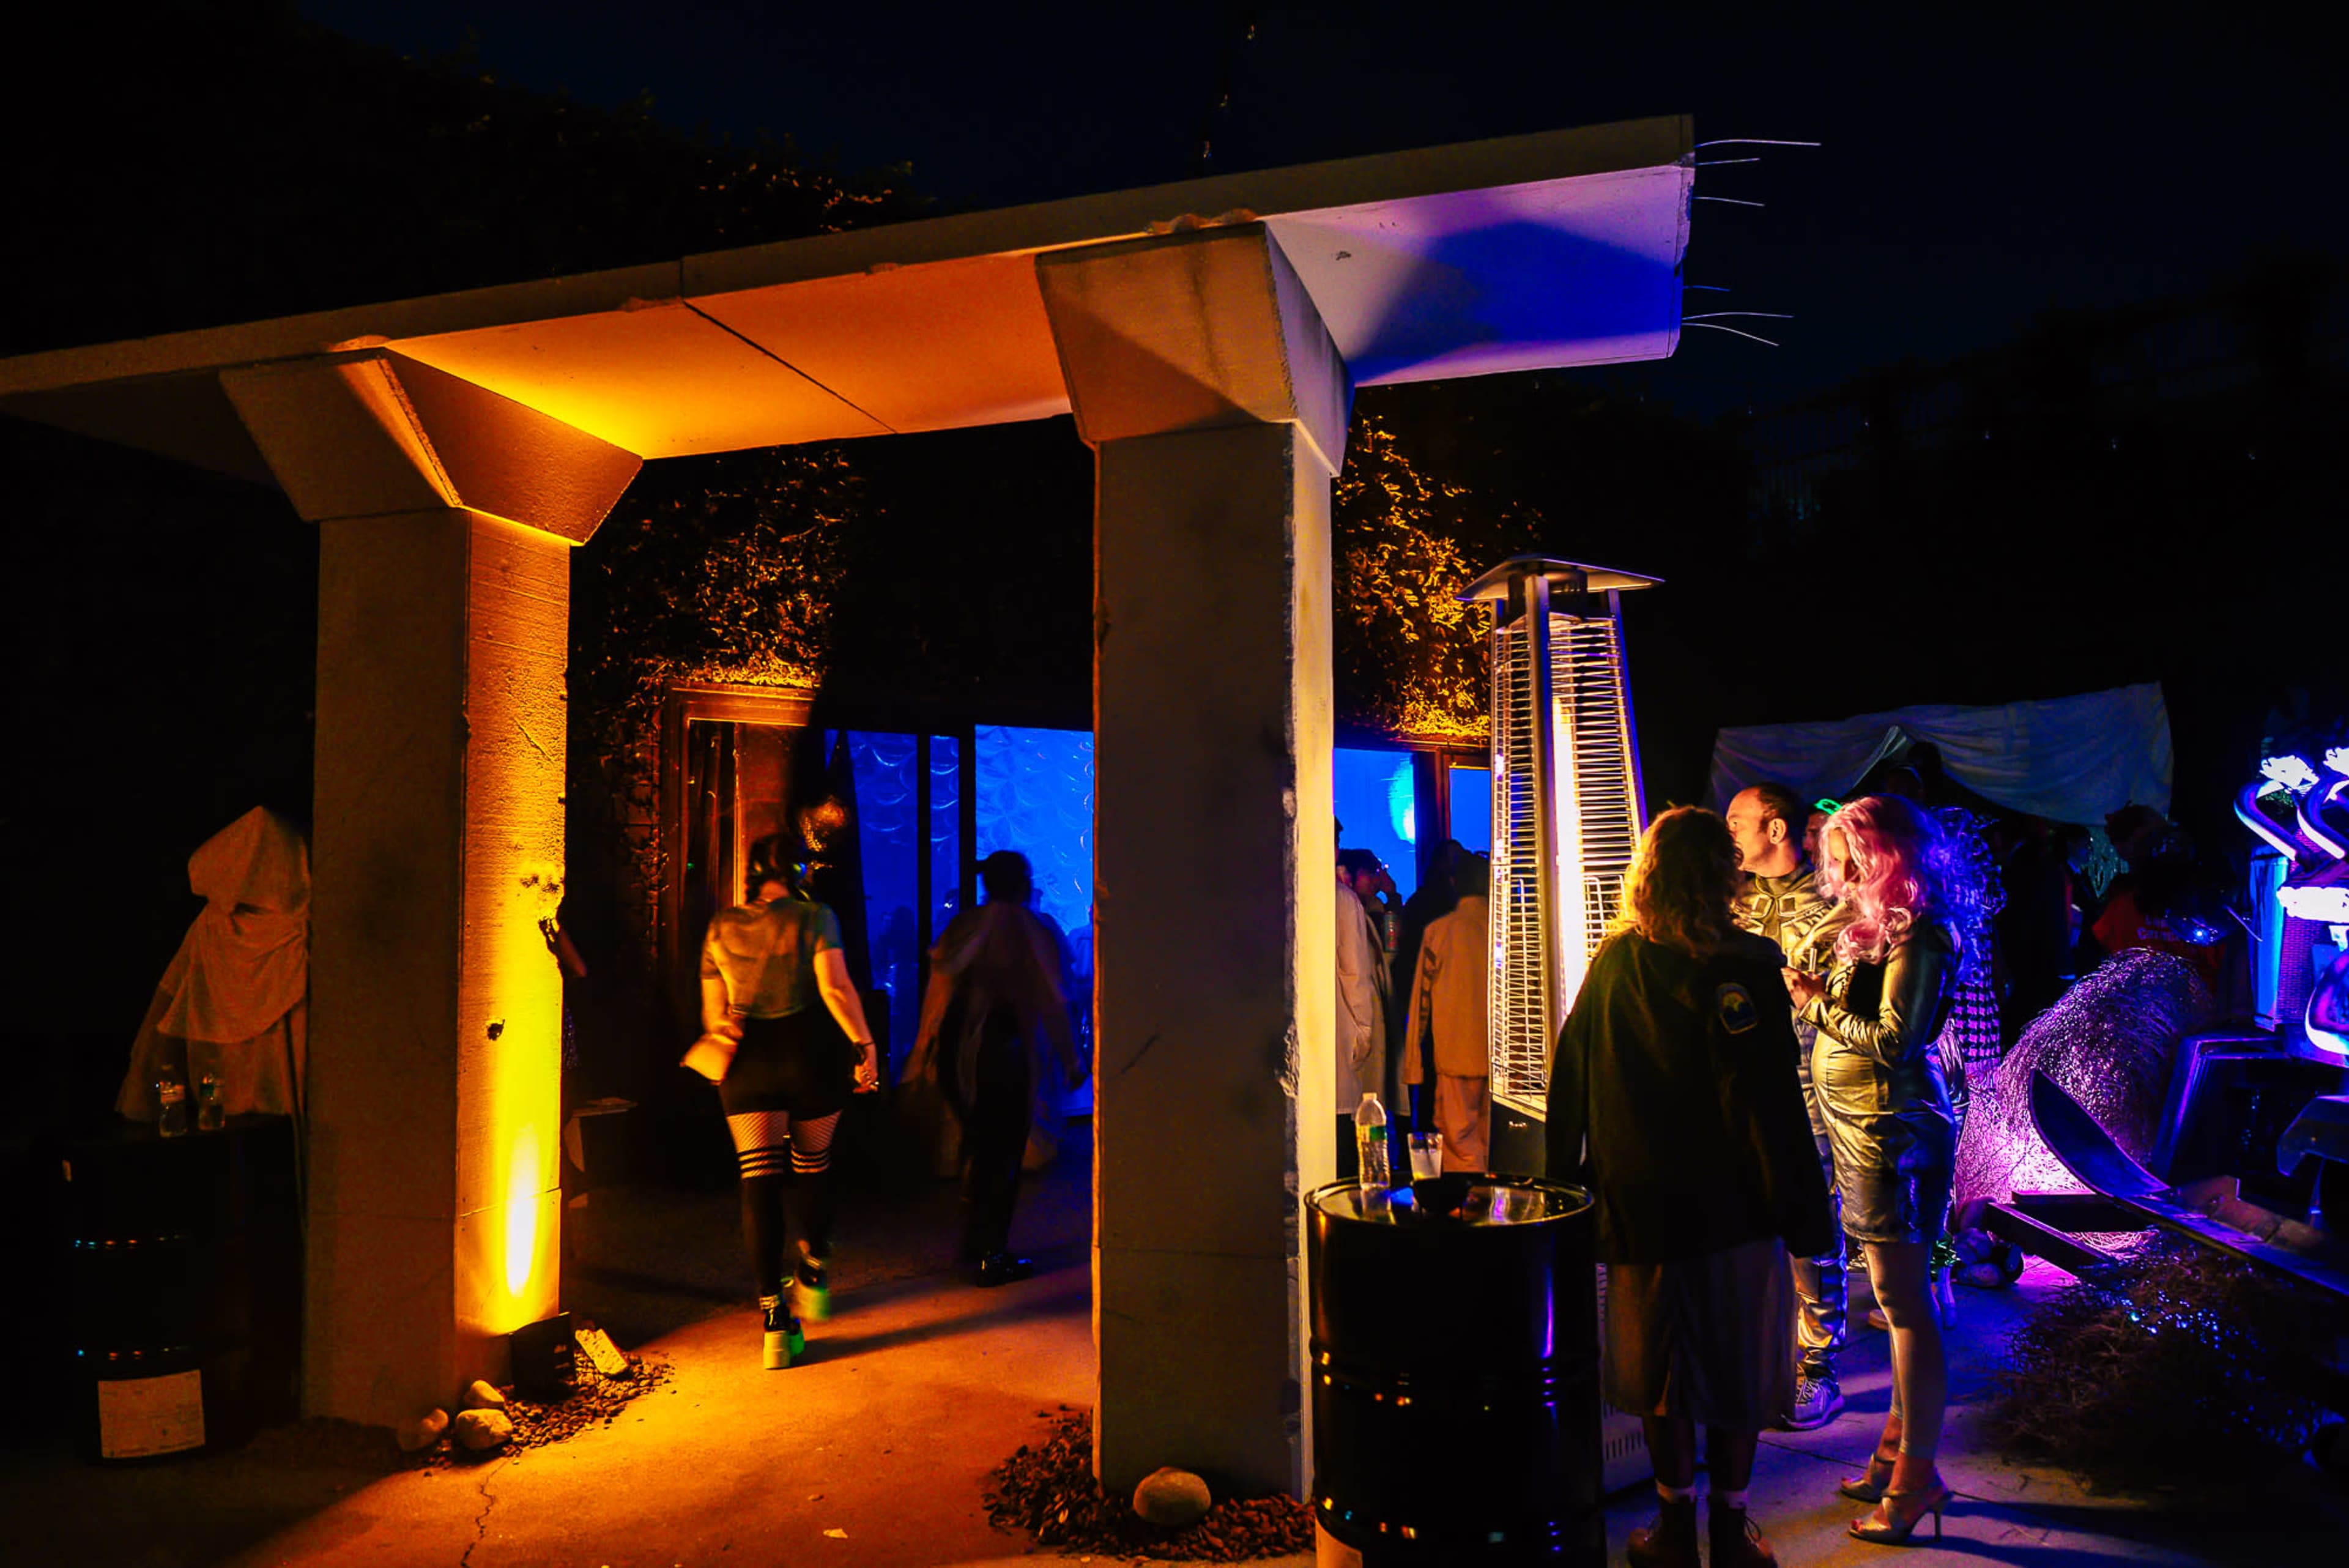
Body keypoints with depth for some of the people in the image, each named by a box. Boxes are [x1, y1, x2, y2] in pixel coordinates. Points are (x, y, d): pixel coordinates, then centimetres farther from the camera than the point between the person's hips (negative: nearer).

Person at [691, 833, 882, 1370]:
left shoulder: (721, 926, 9)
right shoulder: (814, 917, -2)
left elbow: (713, 1010, 14)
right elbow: (835, 988, -15)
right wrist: (865, 1047, -13)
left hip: (745, 1059, 2)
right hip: (808, 1050, -2)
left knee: (759, 1182, -1)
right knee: (812, 1166, 20)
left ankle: (777, 1324, -4)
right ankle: (814, 1271, 32)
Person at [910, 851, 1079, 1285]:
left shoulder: (961, 926, 9)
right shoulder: (1032, 931, -4)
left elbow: (939, 987, 9)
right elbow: (1052, 1004, -4)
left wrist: (930, 1056, 17)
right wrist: (1070, 1062, 5)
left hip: (952, 1050, 5)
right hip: (1000, 1051, -5)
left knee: (977, 1145, 20)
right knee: (1001, 1154, 6)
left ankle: (976, 1246, 29)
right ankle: (989, 1257, 11)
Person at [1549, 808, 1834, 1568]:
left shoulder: (1611, 962, 0)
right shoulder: (1738, 968, -15)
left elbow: (1570, 1086, 6)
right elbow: (1766, 1104, -16)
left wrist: (1568, 1183, 15)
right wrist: (1803, 1214, -8)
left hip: (1634, 1206, 4)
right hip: (1729, 1211, -4)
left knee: (1658, 1370, 16)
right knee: (1737, 1369, 13)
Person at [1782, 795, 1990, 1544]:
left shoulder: (1918, 935, -14)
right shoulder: (1882, 925, 14)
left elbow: (1894, 1040, -19)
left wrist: (1820, 1004, -11)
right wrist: (1821, 995, 2)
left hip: (1892, 1129, -9)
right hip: (1864, 1126, 9)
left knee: (1904, 1298, -3)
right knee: (1899, 1295, 14)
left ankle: (1917, 1475, 6)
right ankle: (1899, 1446, 23)